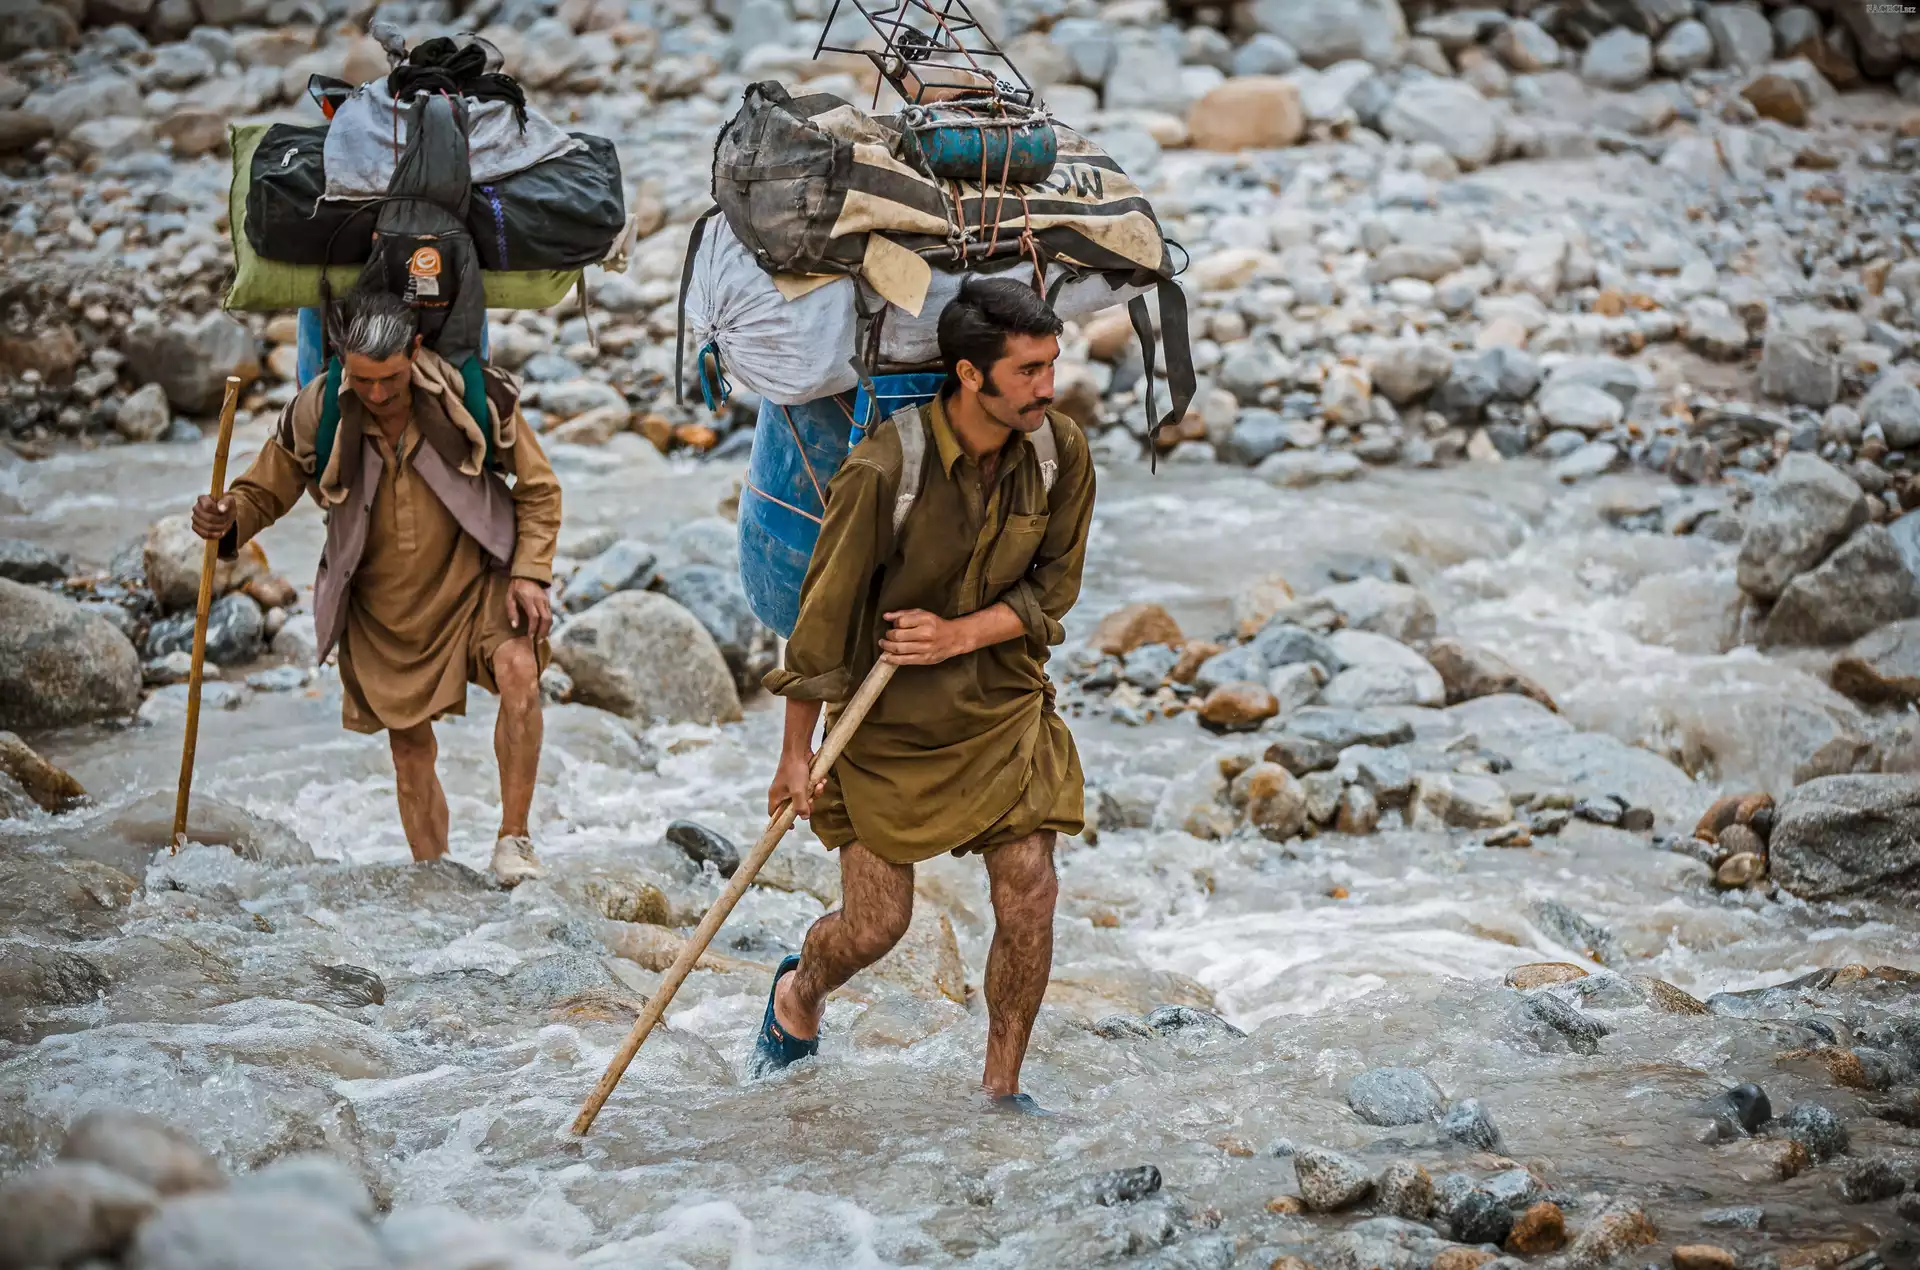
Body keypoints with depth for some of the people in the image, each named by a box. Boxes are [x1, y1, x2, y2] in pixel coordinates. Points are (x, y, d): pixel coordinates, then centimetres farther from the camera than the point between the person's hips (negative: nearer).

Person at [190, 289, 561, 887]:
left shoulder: (475, 397, -16)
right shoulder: (316, 414, -14)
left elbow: (538, 489, -3)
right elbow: (265, 492, 0)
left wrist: (530, 574, -14)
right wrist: (228, 519, -23)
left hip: (472, 579, -2)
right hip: (383, 607, 2)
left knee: (519, 670, -30)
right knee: (409, 748, 9)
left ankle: (513, 840, -18)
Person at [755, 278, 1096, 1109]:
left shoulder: (1059, 454, -10)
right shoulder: (882, 471, -23)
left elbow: (1053, 585, 1)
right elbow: (825, 611, -15)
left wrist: (961, 634, -16)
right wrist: (796, 754, -9)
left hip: (1003, 705, 3)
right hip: (887, 718, -3)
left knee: (1030, 900, -5)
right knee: (875, 926, 2)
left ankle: (1001, 1089, 14)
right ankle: (796, 995, 38)